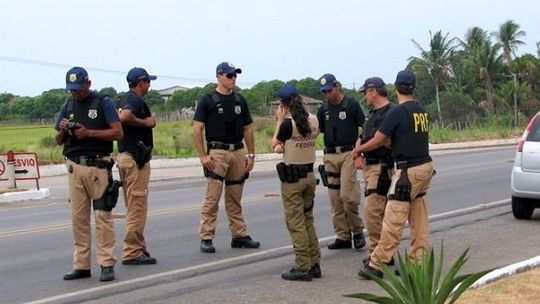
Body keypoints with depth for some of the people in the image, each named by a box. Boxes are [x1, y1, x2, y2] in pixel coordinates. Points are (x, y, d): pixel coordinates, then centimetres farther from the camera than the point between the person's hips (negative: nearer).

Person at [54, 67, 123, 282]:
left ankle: (106, 264, -5)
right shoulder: (67, 107, 16)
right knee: (78, 217, 4)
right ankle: (81, 265, 9)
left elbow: (118, 132, -7)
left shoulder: (103, 103, 2)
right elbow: (59, 141, 19)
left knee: (103, 215, -7)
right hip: (74, 166, 5)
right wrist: (63, 131, -3)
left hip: (98, 165, -5)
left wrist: (89, 132, -14)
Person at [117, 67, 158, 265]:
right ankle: (132, 252, -6)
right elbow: (125, 116, -34)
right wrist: (145, 122, -19)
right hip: (136, 157, -10)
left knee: (134, 207, 16)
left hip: (124, 155, 10)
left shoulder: (125, 99, 16)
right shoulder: (136, 100, -14)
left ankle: (138, 247, 23)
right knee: (137, 206, -7)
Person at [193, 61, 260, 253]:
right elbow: (197, 129, -6)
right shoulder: (208, 100, -2)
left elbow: (248, 129, 16)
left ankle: (240, 236, 17)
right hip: (217, 152, -5)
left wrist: (251, 155, 9)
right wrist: (202, 156, -13)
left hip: (238, 152, 5)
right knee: (212, 198, -8)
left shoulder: (240, 101, 13)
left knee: (235, 199, 12)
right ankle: (206, 238, -5)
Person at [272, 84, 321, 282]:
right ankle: (314, 264, 18)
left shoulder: (288, 123, -17)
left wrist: (279, 120, 0)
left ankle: (302, 267, 0)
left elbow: (274, 145, -3)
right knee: (308, 220, 16)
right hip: (310, 174, 7)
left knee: (296, 223, -1)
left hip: (292, 177, -7)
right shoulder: (314, 120, 2)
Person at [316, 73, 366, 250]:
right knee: (335, 199, 4)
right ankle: (343, 237, 11)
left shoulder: (352, 105, -1)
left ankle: (357, 230, 4)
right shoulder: (323, 109, 12)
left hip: (348, 154, -5)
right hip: (330, 156, 5)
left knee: (348, 195, -15)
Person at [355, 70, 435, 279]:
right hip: (425, 166, 8)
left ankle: (377, 264, -5)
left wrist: (358, 150, 10)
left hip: (408, 171, -8)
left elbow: (377, 141, -8)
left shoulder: (398, 112, -13)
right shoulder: (422, 111, 11)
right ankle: (417, 261, 13)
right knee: (419, 220, 10)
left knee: (393, 219, -7)